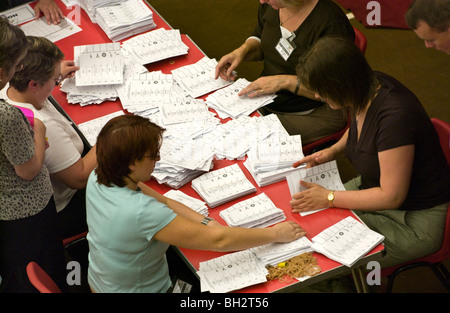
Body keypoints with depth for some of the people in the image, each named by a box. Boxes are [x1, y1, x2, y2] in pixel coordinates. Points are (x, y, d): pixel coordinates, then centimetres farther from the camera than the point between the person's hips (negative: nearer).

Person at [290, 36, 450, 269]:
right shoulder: (367, 89, -7)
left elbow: (391, 196, -27)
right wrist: (332, 151, 1)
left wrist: (328, 198, -23)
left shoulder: (394, 116, -33)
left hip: (414, 219, -9)